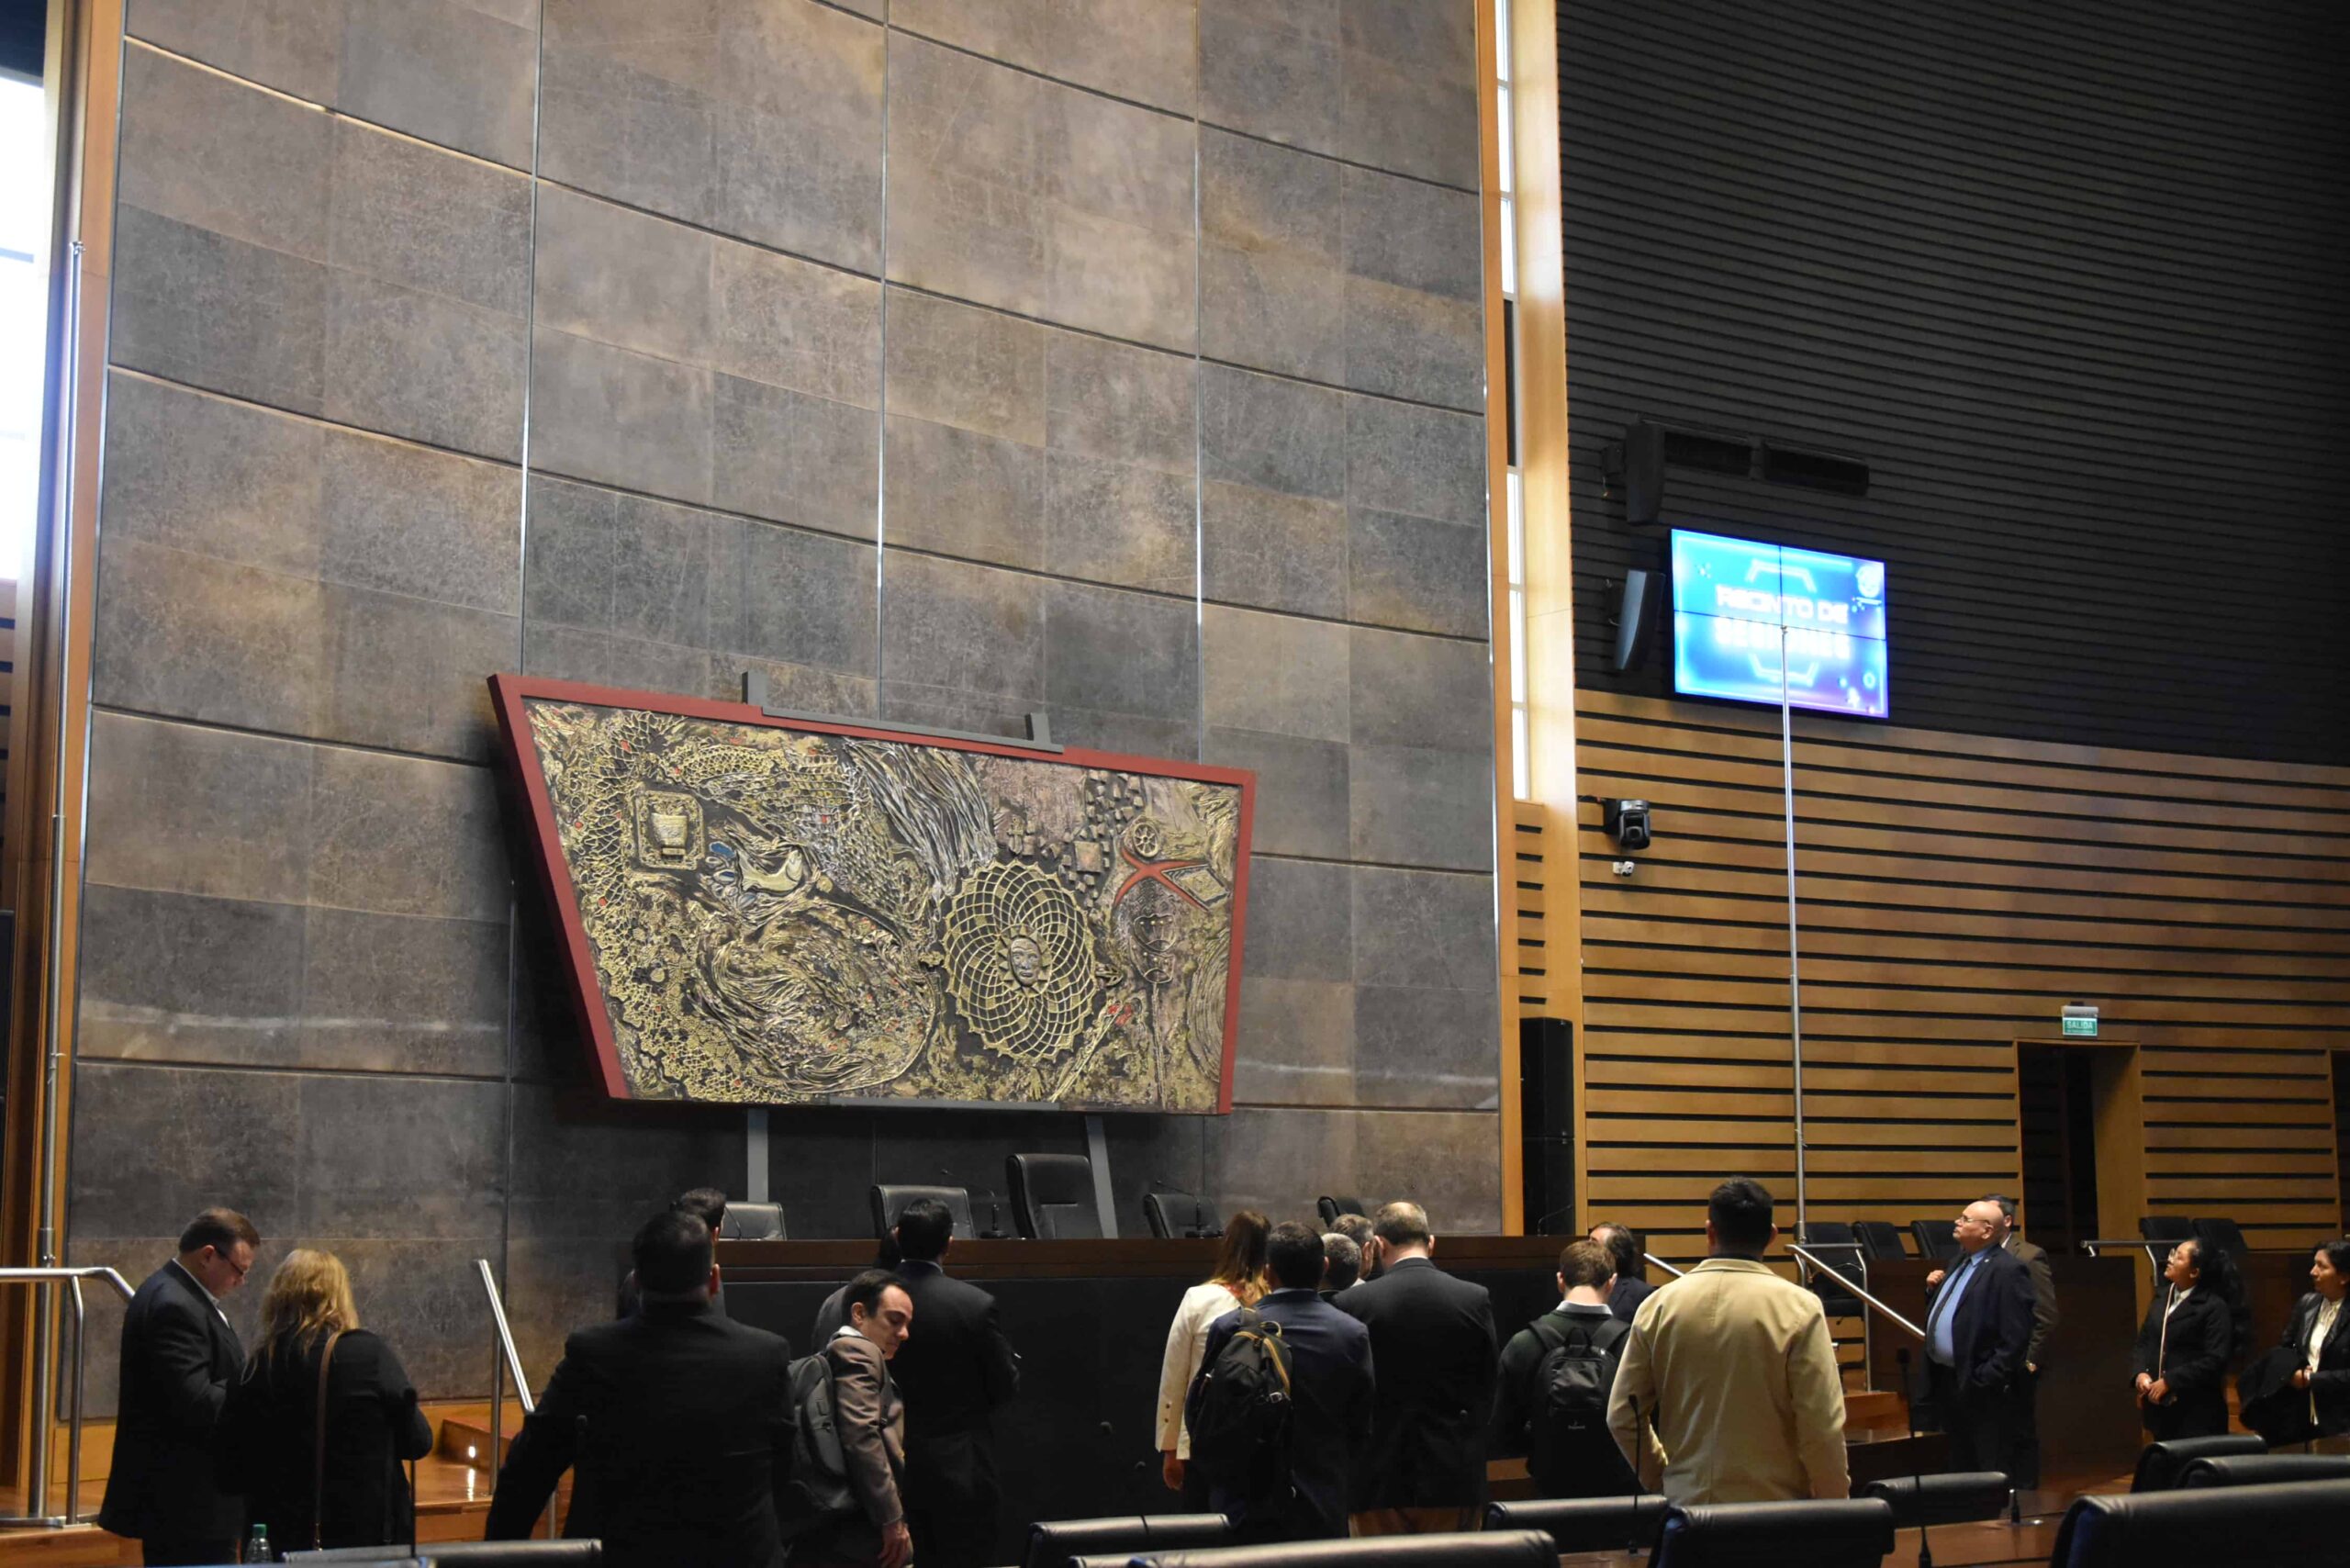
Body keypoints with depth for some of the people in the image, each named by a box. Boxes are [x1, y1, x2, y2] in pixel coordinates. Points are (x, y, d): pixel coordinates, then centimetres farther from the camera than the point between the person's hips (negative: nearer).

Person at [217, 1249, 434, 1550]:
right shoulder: (369, 1353, -10)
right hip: (365, 1533, -3)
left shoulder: (258, 1365, -2)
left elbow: (233, 1469, 4)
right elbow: (418, 1442, -4)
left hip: (281, 1535, 3)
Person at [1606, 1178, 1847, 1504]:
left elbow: (1621, 1416, 6)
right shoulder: (1798, 1309, -8)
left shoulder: (1658, 1306, 2)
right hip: (1775, 1506, -3)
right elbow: (1822, 1427, -11)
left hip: (1685, 1503, 3)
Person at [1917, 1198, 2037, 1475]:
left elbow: (2016, 1336, -21)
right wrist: (1934, 1290, 4)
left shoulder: (2007, 1270, -15)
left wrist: (1986, 1380, -22)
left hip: (1984, 1393, -9)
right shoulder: (1959, 1263, 15)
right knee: (1960, 1470, 17)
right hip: (1947, 1385, 9)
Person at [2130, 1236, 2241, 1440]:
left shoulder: (2215, 1308, -9)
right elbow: (2143, 1343, 14)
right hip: (2161, 1409, 7)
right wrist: (2140, 1373, -6)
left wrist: (2169, 1382, -18)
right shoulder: (2162, 1300, 13)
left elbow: (2214, 1361, -16)